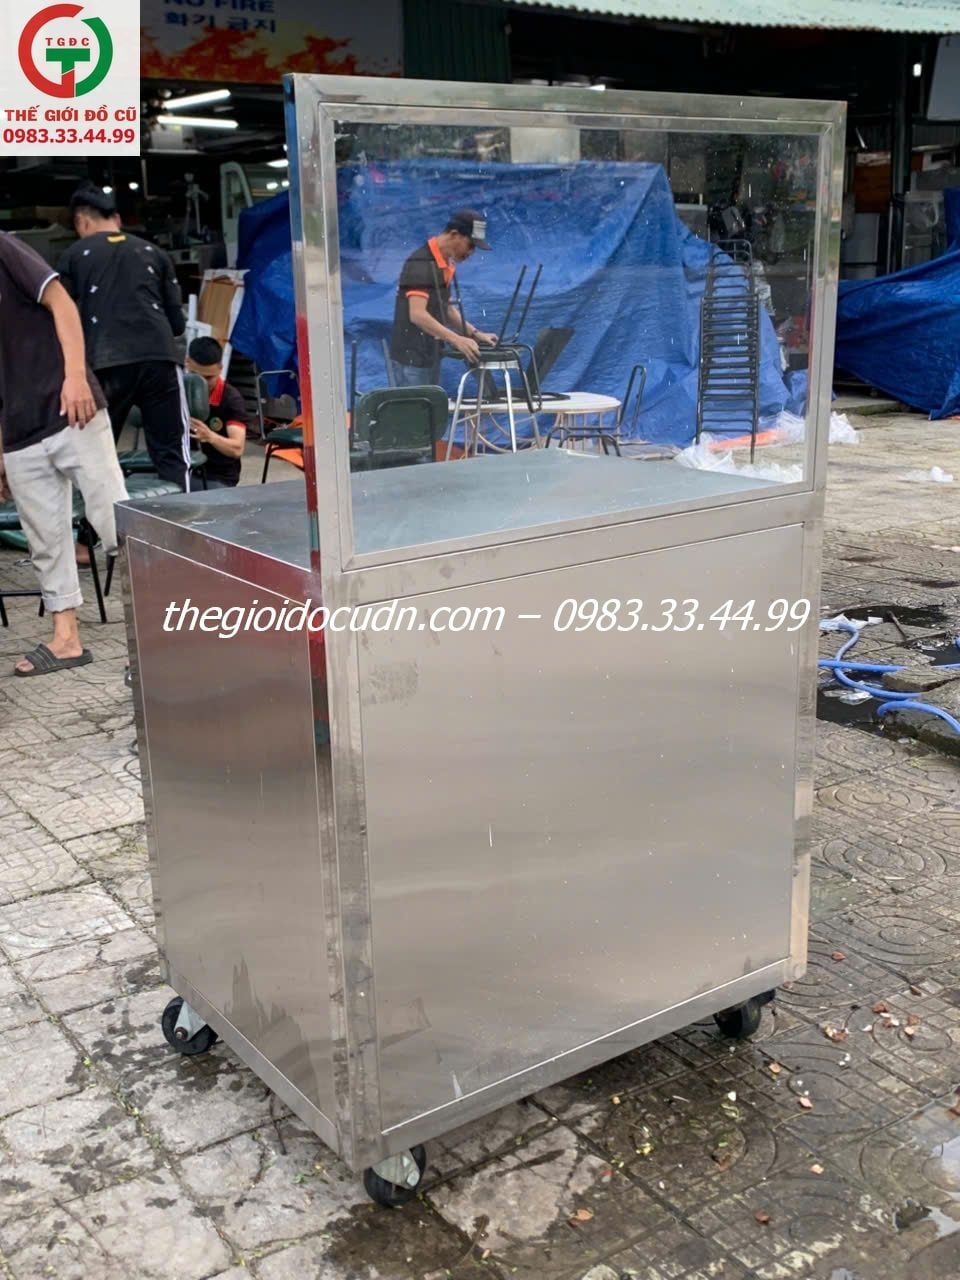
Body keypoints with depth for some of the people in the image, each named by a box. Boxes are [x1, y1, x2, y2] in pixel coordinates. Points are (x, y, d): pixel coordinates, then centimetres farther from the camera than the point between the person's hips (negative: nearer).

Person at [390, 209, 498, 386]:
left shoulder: (445, 264, 12)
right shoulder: (420, 264, -18)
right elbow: (418, 315, -28)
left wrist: (475, 334, 12)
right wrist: (457, 339, -35)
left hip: (430, 356, 9)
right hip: (412, 358, -9)